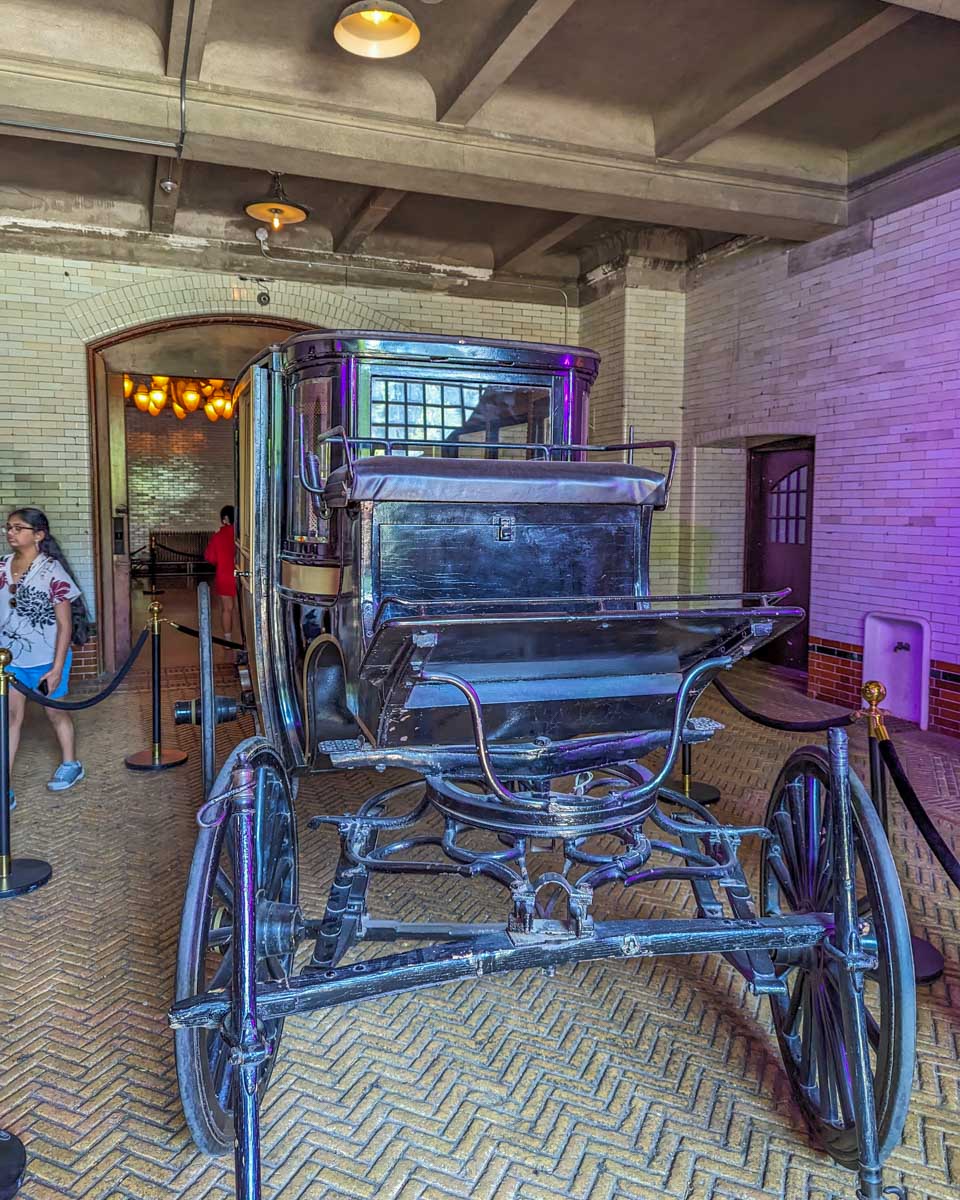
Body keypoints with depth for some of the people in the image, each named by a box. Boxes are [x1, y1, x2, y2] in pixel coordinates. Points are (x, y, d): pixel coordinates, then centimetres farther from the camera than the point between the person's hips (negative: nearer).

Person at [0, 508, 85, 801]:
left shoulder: (51, 571, -14)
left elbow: (64, 623, -13)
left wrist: (57, 668, -15)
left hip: (46, 660, -3)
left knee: (55, 712, 14)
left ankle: (70, 764, 37)